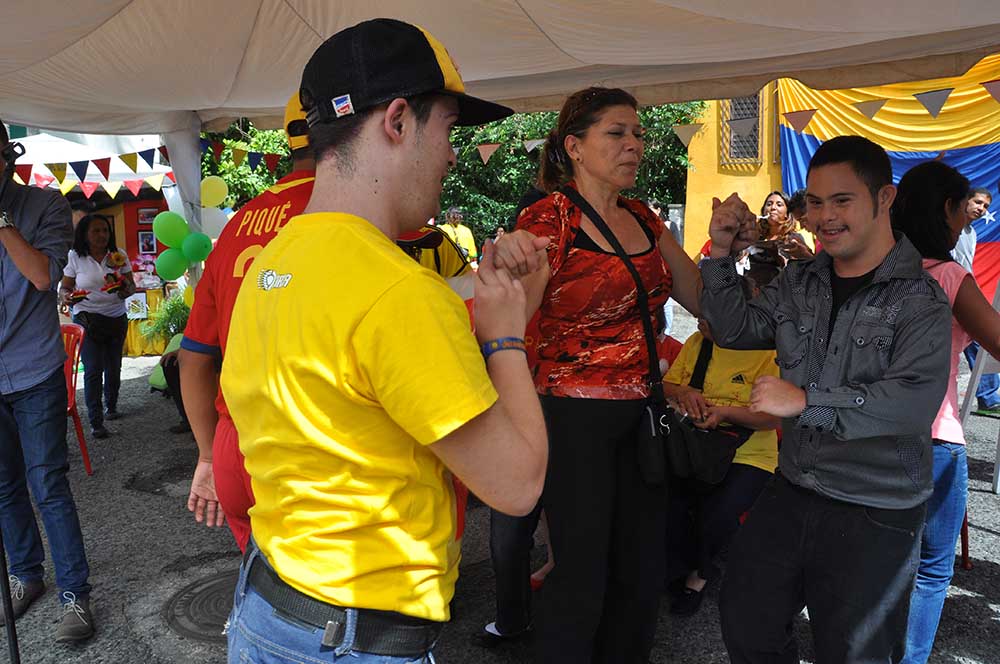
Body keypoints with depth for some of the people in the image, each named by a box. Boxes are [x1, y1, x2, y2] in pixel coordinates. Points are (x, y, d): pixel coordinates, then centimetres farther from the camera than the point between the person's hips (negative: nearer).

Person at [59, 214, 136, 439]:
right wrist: (67, 297, -19)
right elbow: (64, 287, 3)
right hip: (87, 319, -2)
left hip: (116, 318, 3)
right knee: (93, 369, -9)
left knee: (113, 367, 9)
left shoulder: (119, 256, 3)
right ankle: (95, 422, -4)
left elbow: (131, 285, 5)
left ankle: (111, 406, 32)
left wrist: (125, 289, -18)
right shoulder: (74, 257, -2)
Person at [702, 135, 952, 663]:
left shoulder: (919, 298, -14)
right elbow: (734, 330, 9)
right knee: (744, 619, 17)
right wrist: (722, 255, -3)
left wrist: (806, 400, -31)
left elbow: (915, 400, -26)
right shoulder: (798, 281, 4)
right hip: (792, 493, 6)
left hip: (876, 516, -5)